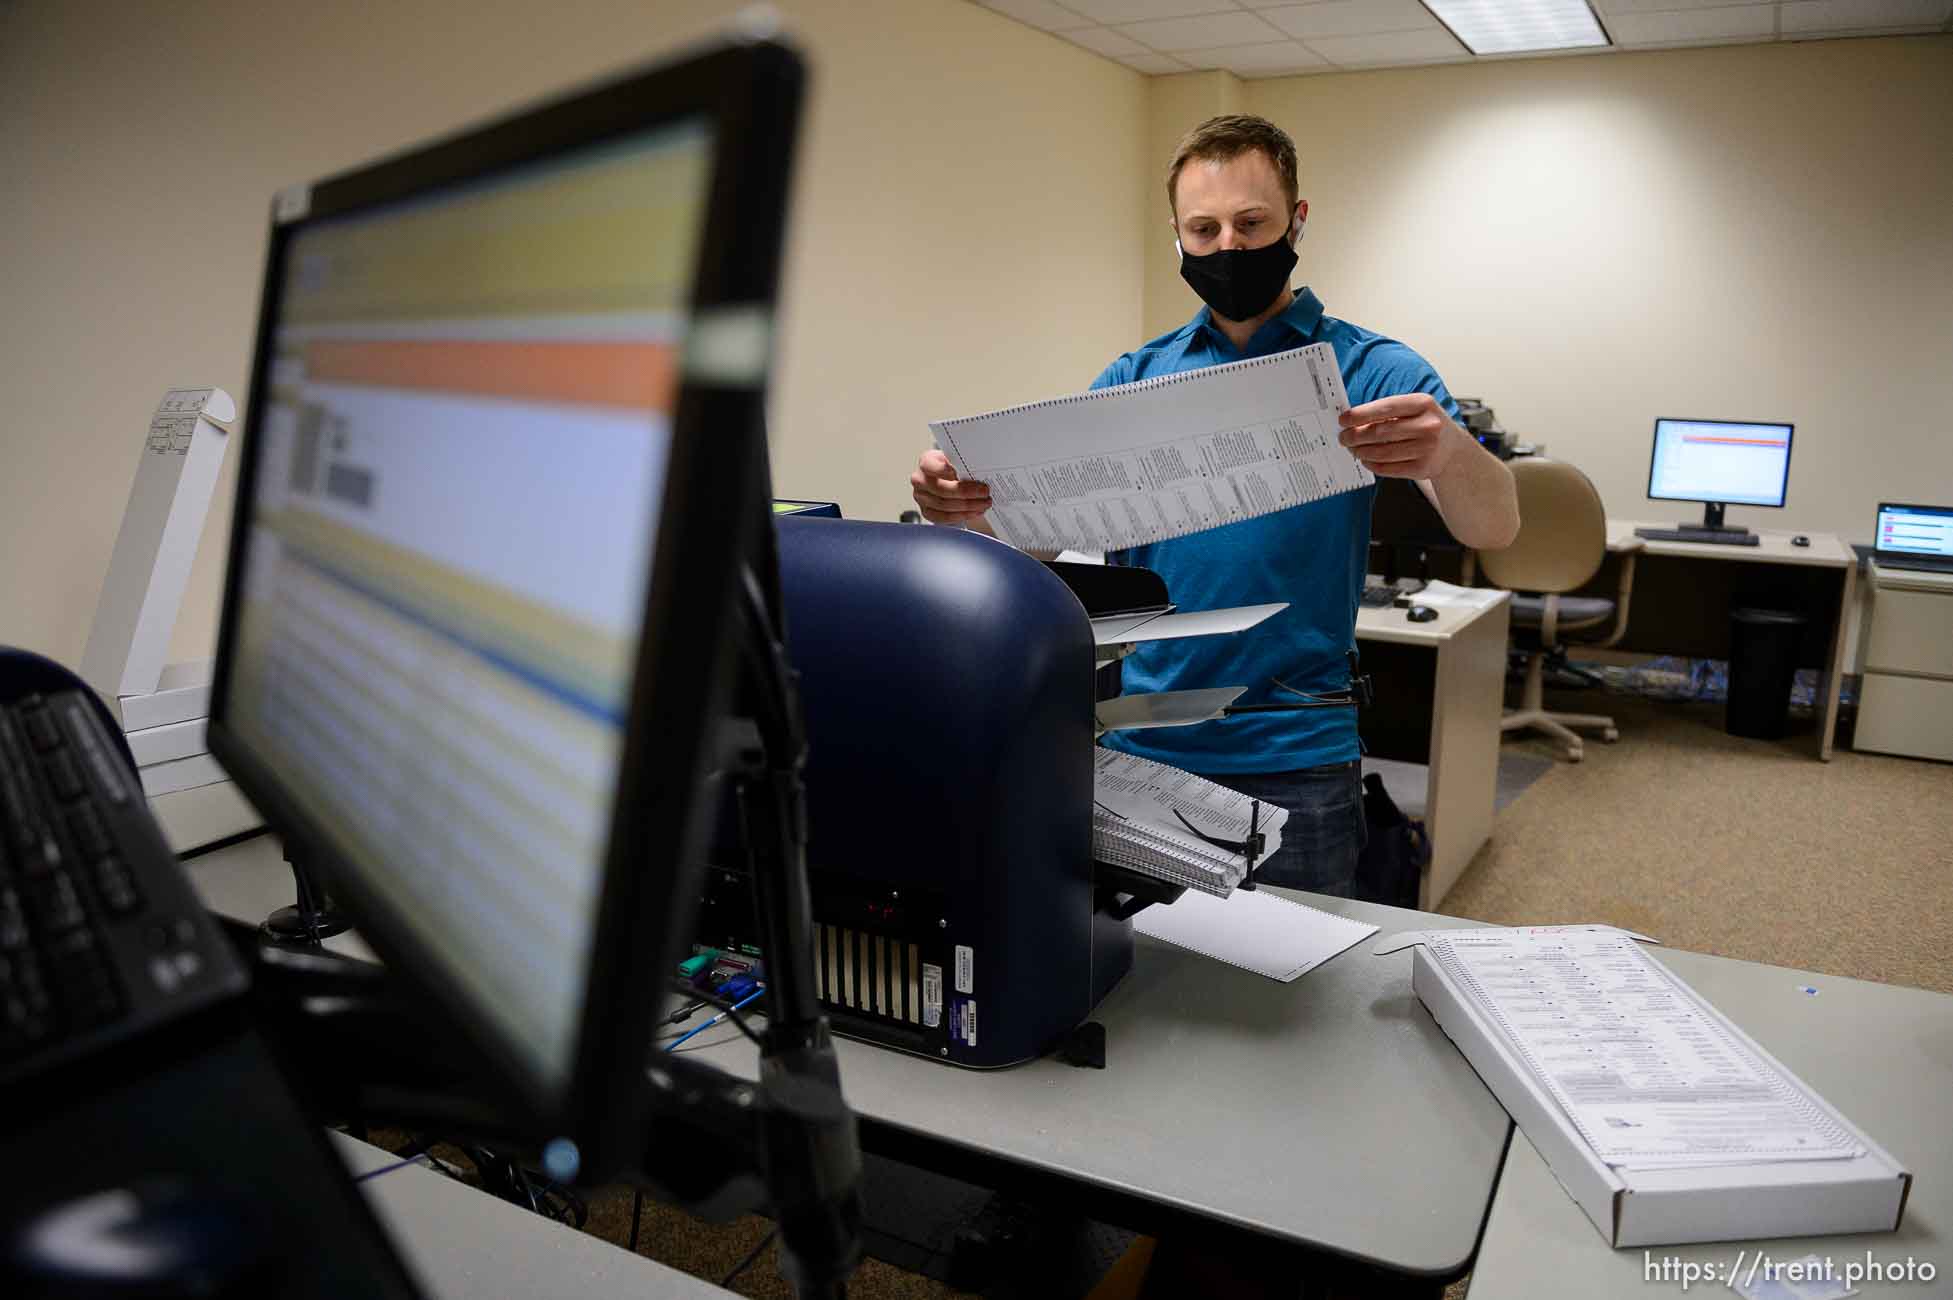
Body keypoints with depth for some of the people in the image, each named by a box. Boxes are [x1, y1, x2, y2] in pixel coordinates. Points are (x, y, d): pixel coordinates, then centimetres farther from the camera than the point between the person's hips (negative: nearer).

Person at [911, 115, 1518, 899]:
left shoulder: (1367, 371, -2)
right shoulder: (1134, 379, 8)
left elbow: (1494, 529, -15)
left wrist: (1449, 450, -37)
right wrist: (967, 507, -22)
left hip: (1292, 767, -2)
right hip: (1136, 749, 3)